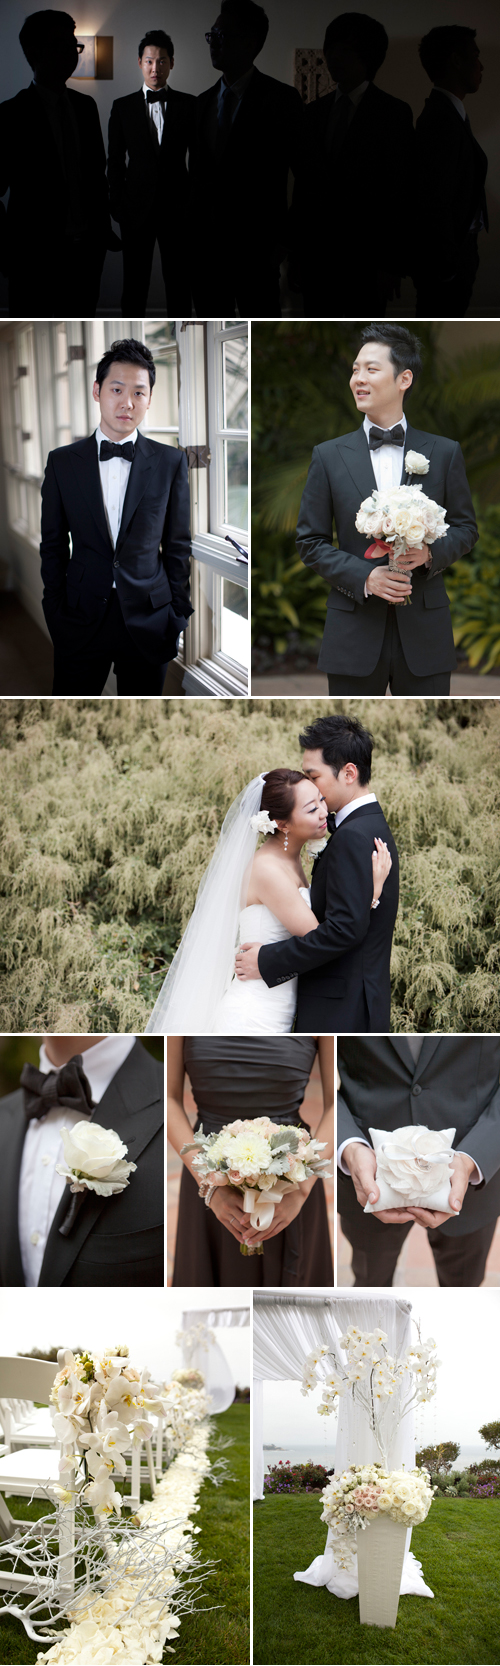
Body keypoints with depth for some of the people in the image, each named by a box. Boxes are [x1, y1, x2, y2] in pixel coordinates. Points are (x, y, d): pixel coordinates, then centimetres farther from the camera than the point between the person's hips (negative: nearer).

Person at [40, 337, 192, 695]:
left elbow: (178, 546, 6)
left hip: (148, 622, 0)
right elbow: (53, 547, 7)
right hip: (81, 621, 0)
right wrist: (56, 617, 3)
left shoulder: (171, 462, 2)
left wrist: (179, 616, 3)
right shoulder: (62, 462, 3)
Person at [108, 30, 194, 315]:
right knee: (135, 281, 4)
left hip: (177, 206, 0)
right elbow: (115, 161, 7)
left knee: (179, 281, 3)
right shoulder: (123, 107, 5)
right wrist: (117, 205, 1)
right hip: (137, 206, 0)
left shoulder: (189, 104, 5)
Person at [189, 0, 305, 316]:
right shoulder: (204, 102, 14)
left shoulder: (281, 99, -5)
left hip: (258, 250, -5)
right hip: (207, 243, 5)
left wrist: (286, 239, -8)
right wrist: (194, 236, 9)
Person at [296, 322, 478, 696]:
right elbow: (310, 542, 3)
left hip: (424, 632, 0)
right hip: (355, 632, 0)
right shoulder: (329, 456, 4)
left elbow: (466, 528, 10)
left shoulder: (445, 453, 5)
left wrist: (431, 551, -12)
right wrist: (363, 577, -13)